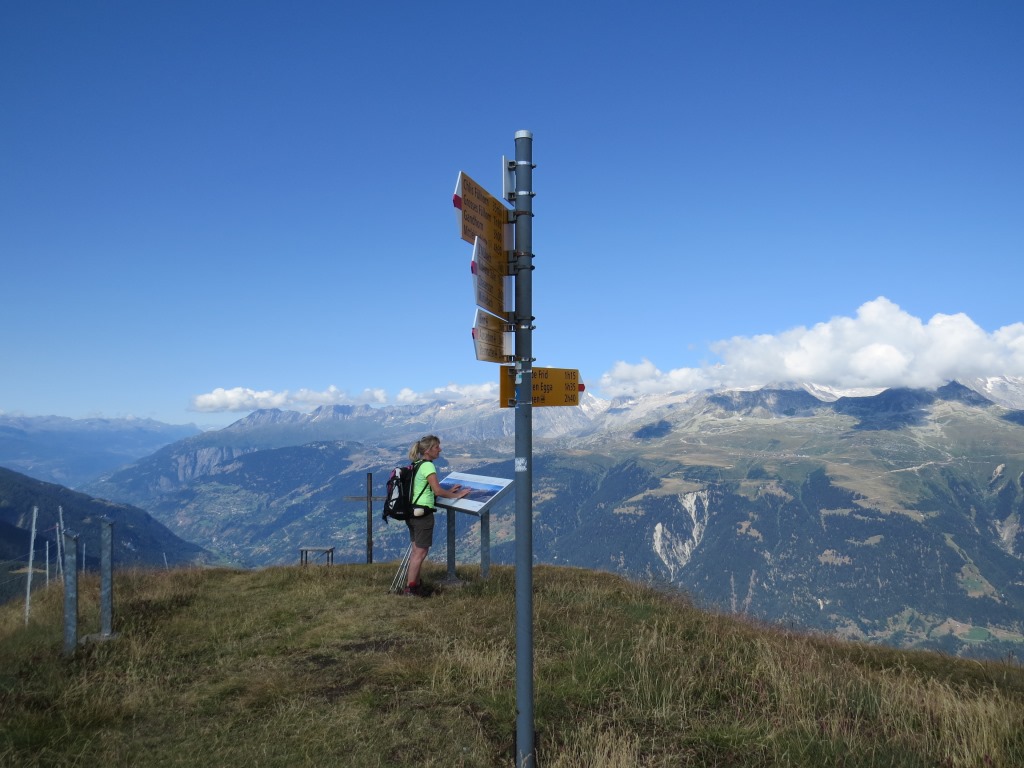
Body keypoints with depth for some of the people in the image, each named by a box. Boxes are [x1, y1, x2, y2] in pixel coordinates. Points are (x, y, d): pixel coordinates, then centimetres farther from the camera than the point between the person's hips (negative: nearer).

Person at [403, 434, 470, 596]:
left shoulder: (416, 465, 13)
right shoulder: (428, 466, -14)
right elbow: (437, 491, -18)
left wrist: (448, 491, 16)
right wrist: (456, 495, -7)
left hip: (412, 511, 9)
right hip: (422, 513, -9)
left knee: (416, 550, 15)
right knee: (421, 551, -1)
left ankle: (414, 584, 22)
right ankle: (410, 588, 3)